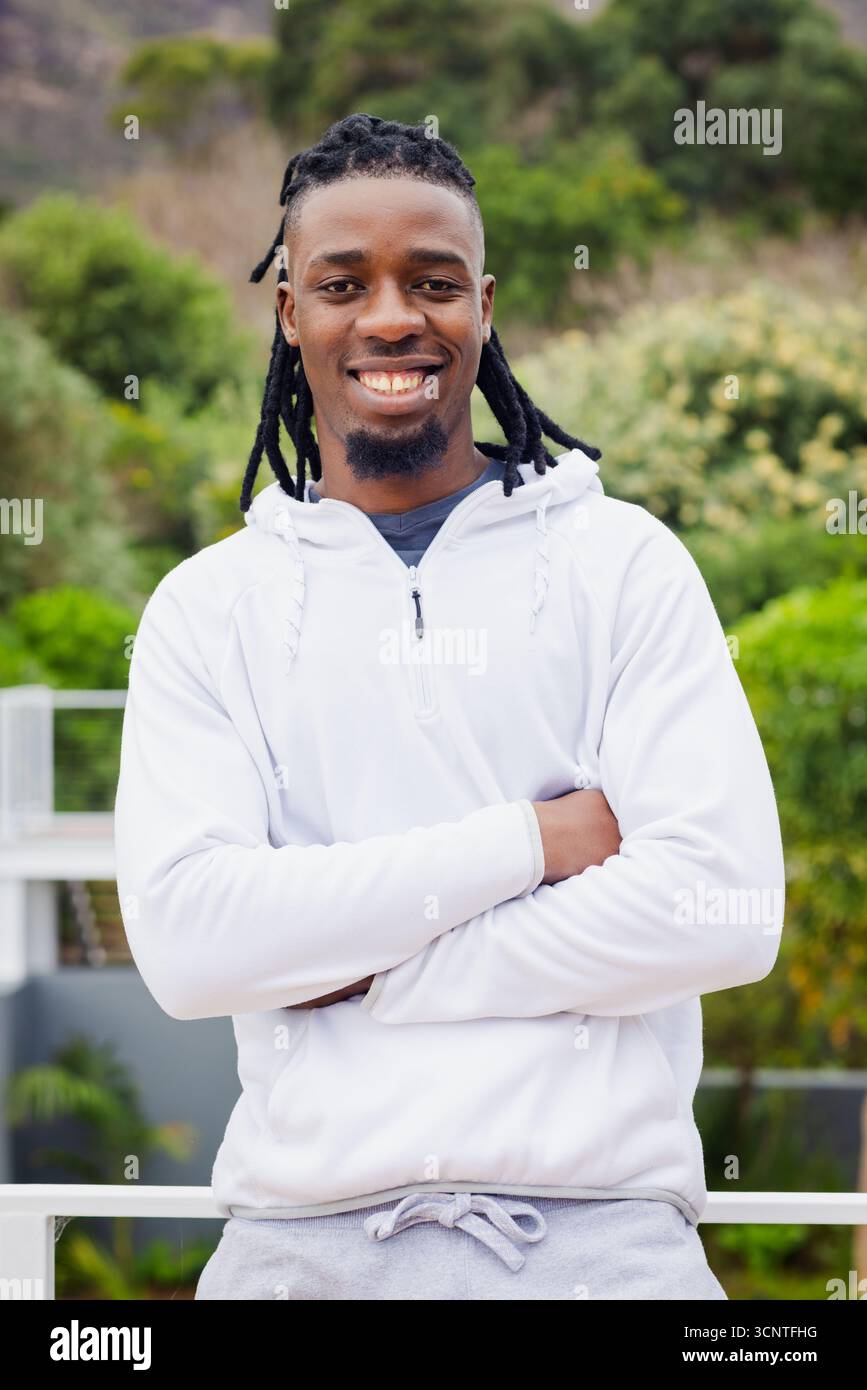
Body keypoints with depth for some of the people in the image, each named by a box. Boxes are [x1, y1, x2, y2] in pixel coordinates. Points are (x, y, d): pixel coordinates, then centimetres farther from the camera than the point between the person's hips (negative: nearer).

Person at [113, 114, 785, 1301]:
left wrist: (357, 972, -9)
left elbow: (724, 910, -8)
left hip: (601, 1233, -1)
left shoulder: (623, 561, 4)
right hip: (301, 1235, 1)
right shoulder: (208, 607, 7)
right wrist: (532, 842, -11)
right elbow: (185, 935, -8)